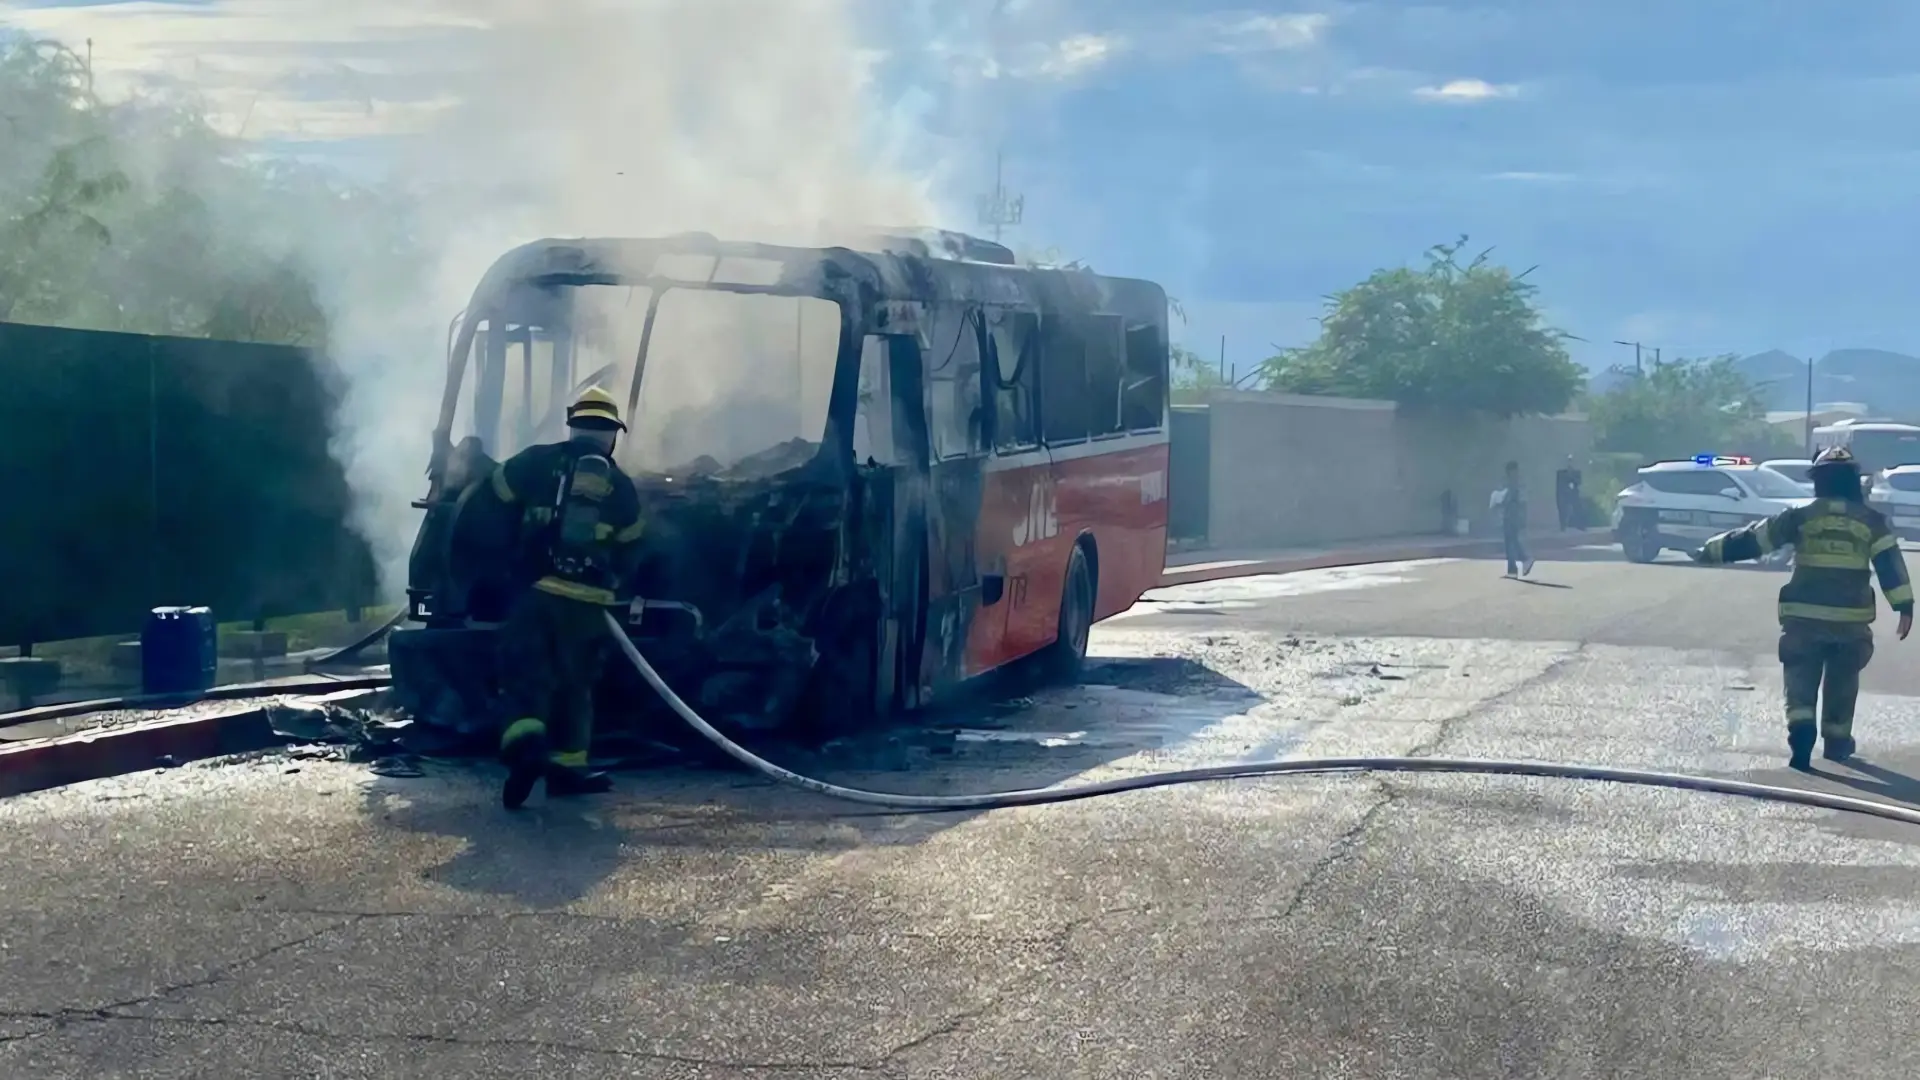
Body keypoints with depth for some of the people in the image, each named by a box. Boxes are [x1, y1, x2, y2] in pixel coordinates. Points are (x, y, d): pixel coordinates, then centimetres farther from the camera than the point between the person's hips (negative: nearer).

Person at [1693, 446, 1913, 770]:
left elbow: (1753, 539, 4)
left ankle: (1801, 729, -21)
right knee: (1842, 681, 19)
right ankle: (1836, 740, 29)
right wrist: (1904, 606, -6)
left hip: (1804, 615, -1)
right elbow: (1890, 563, -3)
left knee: (1801, 677, 4)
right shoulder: (1870, 520, 4)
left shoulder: (1801, 516, 2)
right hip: (1851, 618, 1)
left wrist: (1713, 551, 12)